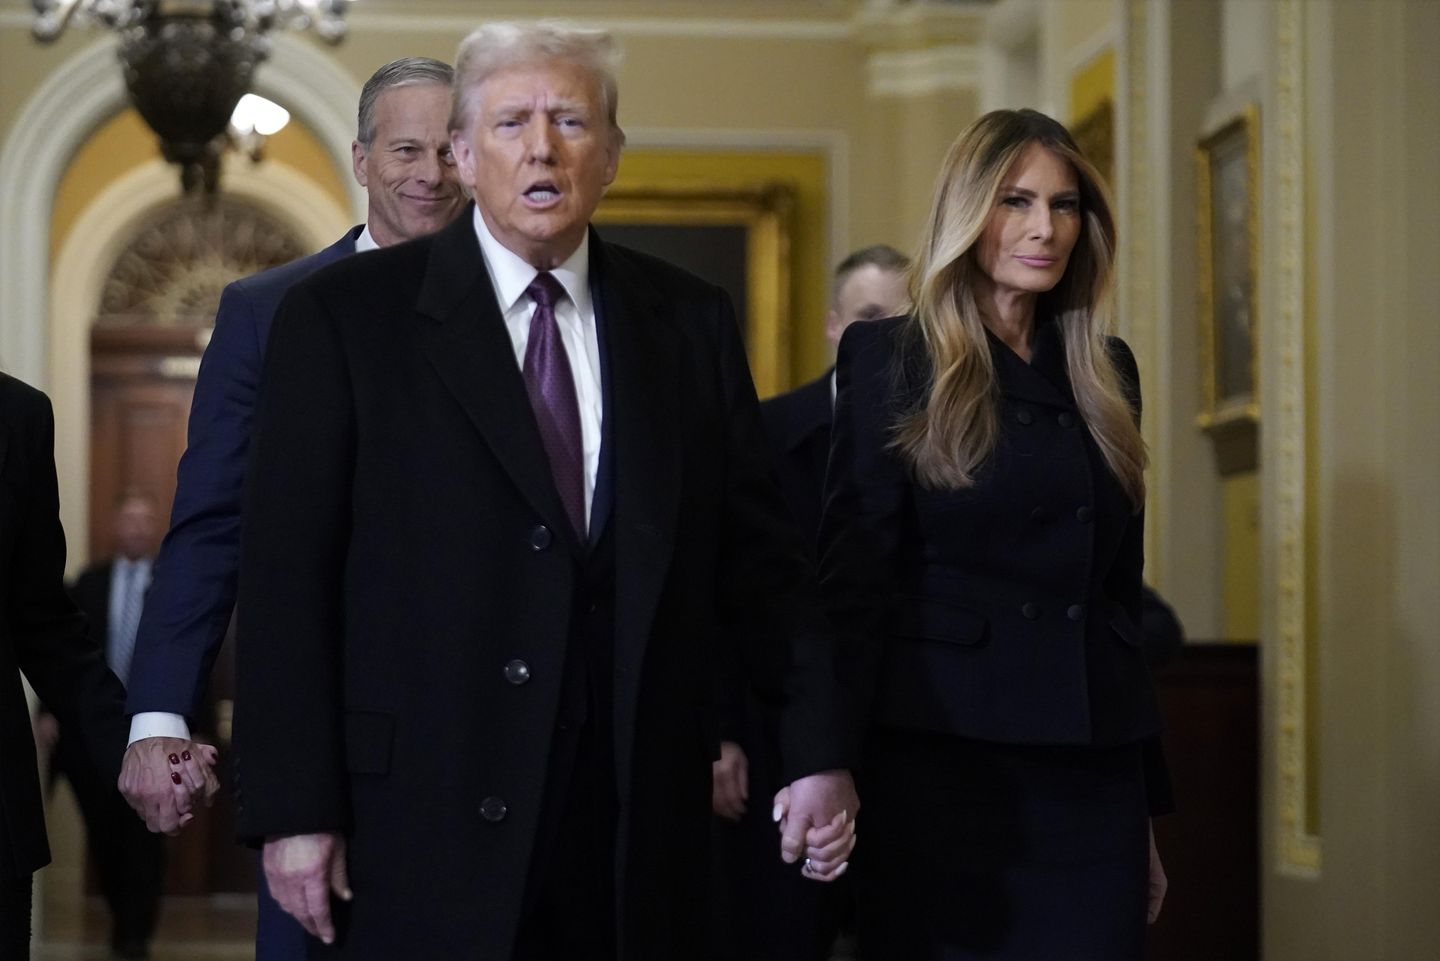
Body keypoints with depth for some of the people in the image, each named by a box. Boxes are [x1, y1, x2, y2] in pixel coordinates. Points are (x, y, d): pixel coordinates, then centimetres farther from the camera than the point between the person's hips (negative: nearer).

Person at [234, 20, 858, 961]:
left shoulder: (692, 320, 8)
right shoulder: (344, 316, -1)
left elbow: (755, 549, 9)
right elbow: (290, 575, -4)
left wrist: (819, 748, 0)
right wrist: (296, 808, -8)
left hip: (639, 828, 3)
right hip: (424, 838, -3)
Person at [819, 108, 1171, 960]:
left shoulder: (1107, 373, 13)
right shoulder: (892, 360, -1)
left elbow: (1121, 589, 16)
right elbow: (853, 579, -4)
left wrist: (1148, 801, 14)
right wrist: (837, 777, -11)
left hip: (1092, 777, 4)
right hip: (942, 761, -4)